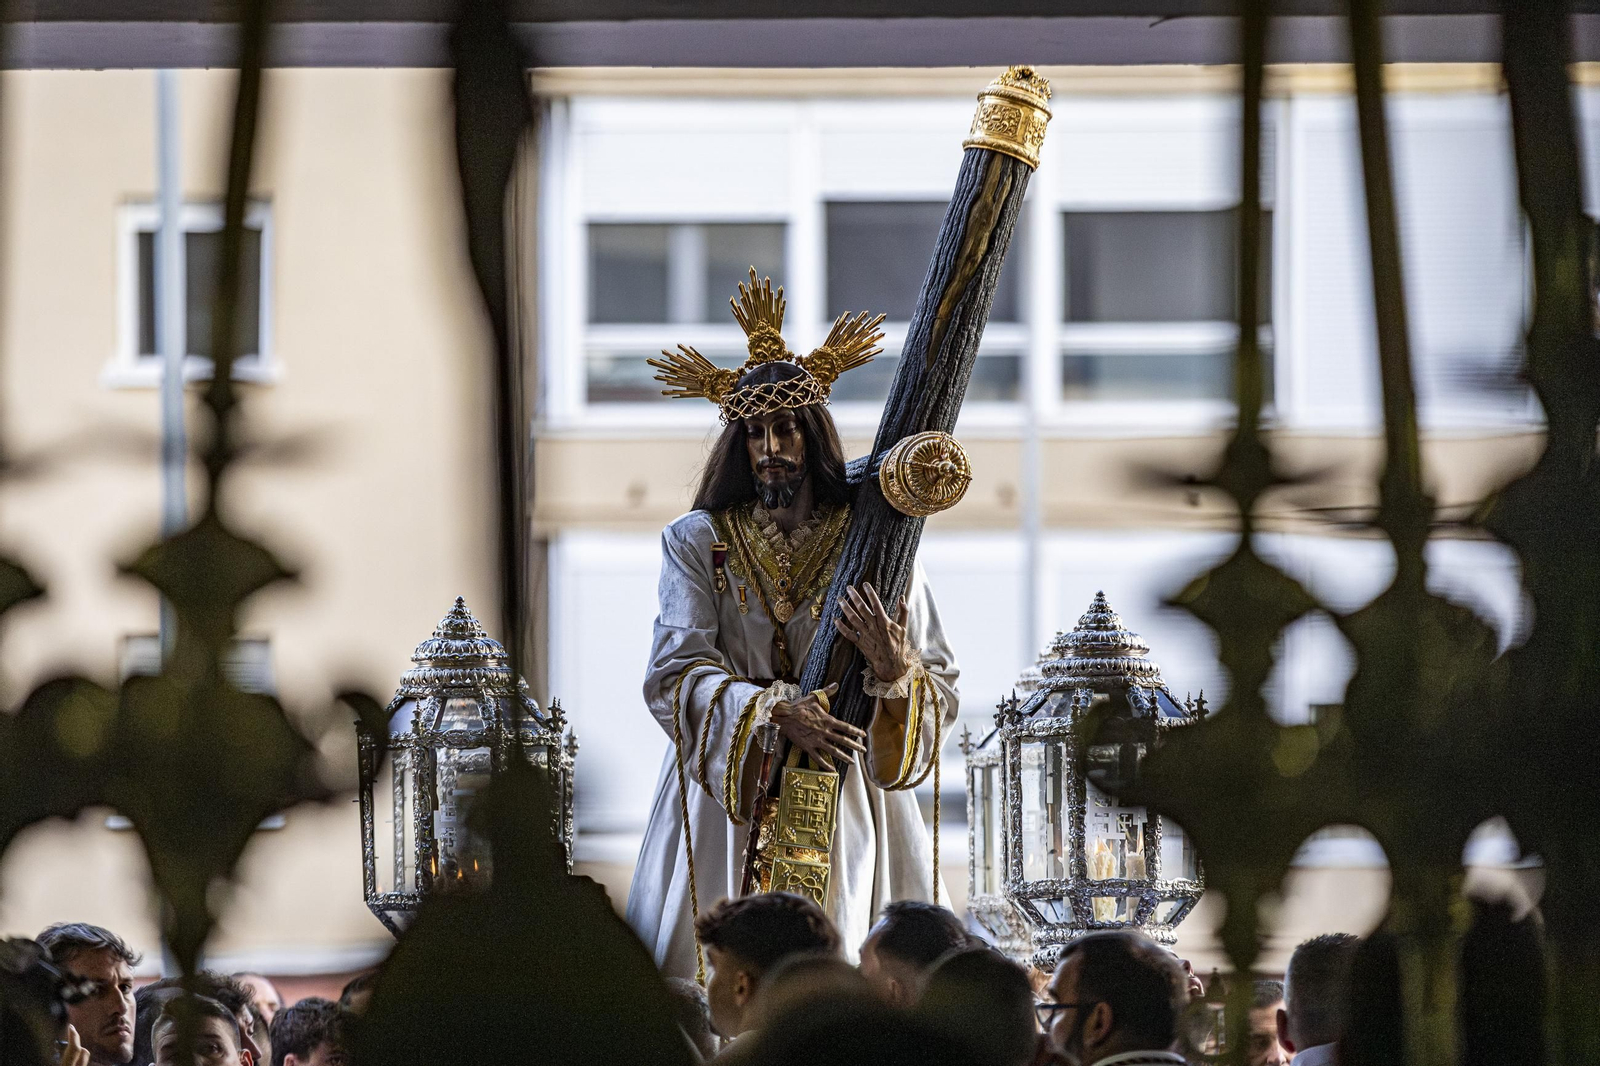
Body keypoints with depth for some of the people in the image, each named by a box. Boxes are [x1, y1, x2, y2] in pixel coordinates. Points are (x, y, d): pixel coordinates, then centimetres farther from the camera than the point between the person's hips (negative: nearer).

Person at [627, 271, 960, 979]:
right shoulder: (699, 542, 5)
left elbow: (941, 696, 0)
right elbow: (673, 675, -9)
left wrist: (896, 671, -23)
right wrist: (775, 713, -25)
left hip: (847, 808, 0)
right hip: (726, 808, 0)